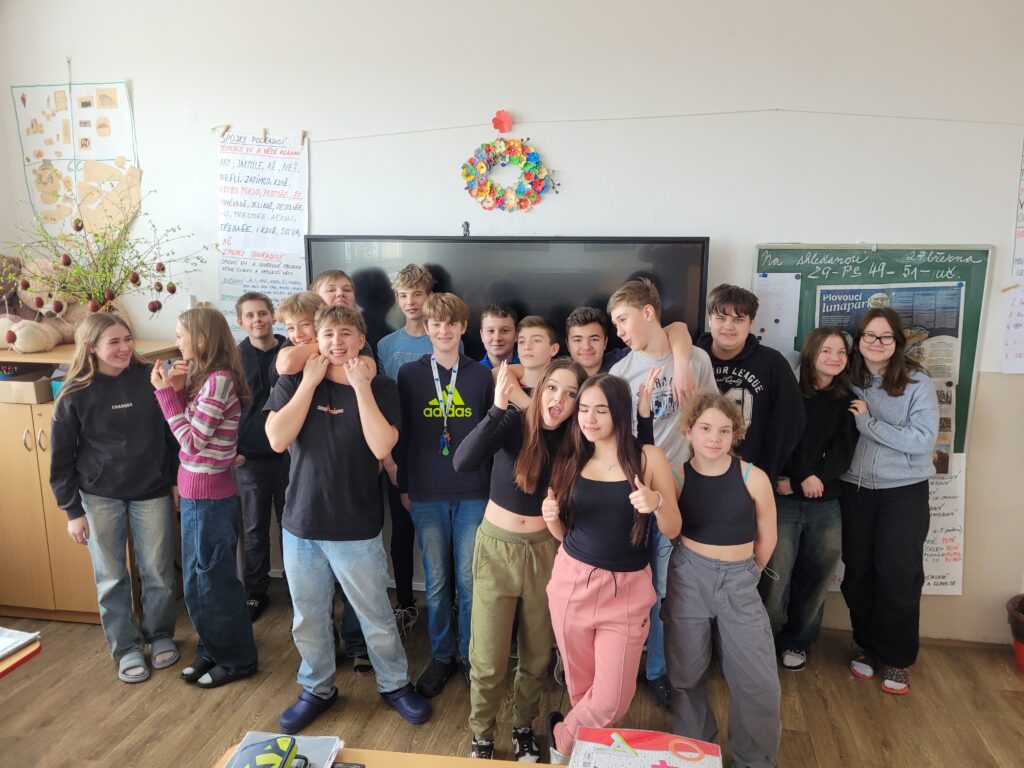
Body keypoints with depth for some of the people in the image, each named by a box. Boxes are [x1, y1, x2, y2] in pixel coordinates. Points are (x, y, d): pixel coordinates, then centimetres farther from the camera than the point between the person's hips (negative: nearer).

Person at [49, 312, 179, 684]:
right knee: (112, 578, 9)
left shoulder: (149, 379, -7)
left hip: (152, 492, 1)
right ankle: (126, 648, 27)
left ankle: (160, 636, 31)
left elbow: (172, 433, 2)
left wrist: (178, 479, 2)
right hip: (99, 498, 0)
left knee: (158, 572, 8)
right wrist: (72, 510, -2)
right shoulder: (75, 395, -8)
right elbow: (61, 458, -2)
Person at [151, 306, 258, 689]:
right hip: (196, 490, 9)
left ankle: (237, 659, 22)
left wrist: (166, 391, -16)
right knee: (197, 580, 20)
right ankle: (212, 650, 36)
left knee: (213, 579, 5)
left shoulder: (219, 380, -21)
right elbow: (188, 429, 9)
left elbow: (192, 441, -20)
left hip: (208, 492, -9)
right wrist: (178, 389, -1)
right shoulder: (203, 375, 8)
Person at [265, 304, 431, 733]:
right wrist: (310, 382, -15)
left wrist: (362, 386, -19)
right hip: (301, 523, 2)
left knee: (376, 617, 10)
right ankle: (317, 689, 39)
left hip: (357, 528, -2)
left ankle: (394, 684, 34)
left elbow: (382, 447, -18)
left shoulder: (379, 388, -4)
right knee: (308, 618, 17)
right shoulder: (294, 383, 0)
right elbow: (278, 440, -14)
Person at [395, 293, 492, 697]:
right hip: (426, 495, 0)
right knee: (436, 581, 10)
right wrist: (403, 486, 5)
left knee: (469, 579, 6)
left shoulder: (481, 375, 2)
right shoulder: (409, 374, 2)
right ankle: (441, 655, 26)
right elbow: (400, 433, 5)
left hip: (473, 493, 0)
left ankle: (469, 654, 24)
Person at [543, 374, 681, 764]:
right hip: (572, 582, 2)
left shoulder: (648, 458, -7)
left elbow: (673, 531, -4)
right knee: (581, 685, 14)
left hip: (627, 589, -2)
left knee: (612, 699, 2)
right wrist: (551, 517, -13)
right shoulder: (570, 461, 2)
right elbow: (564, 534, 9)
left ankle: (563, 736, 32)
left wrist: (658, 502, -24)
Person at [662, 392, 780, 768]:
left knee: (760, 683, 2)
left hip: (739, 581, 0)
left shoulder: (753, 478, -10)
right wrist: (699, 568, 2)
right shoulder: (677, 476, -8)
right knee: (685, 673, 14)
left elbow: (766, 540, 3)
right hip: (688, 577, 0)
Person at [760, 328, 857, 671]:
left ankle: (797, 642, 28)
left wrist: (820, 477, -15)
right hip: (784, 501, -3)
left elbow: (843, 447, 0)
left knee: (814, 578, 10)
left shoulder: (847, 401, 10)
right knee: (776, 576, -5)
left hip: (827, 504, 3)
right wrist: (780, 478, -16)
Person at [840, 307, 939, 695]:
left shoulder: (918, 383, -8)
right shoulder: (848, 381, 1)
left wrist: (867, 422, -19)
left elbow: (923, 440, -18)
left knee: (899, 575, 2)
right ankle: (867, 646, 29)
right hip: (855, 489, 3)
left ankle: (898, 659, 20)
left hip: (904, 491, -3)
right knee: (857, 572, 10)